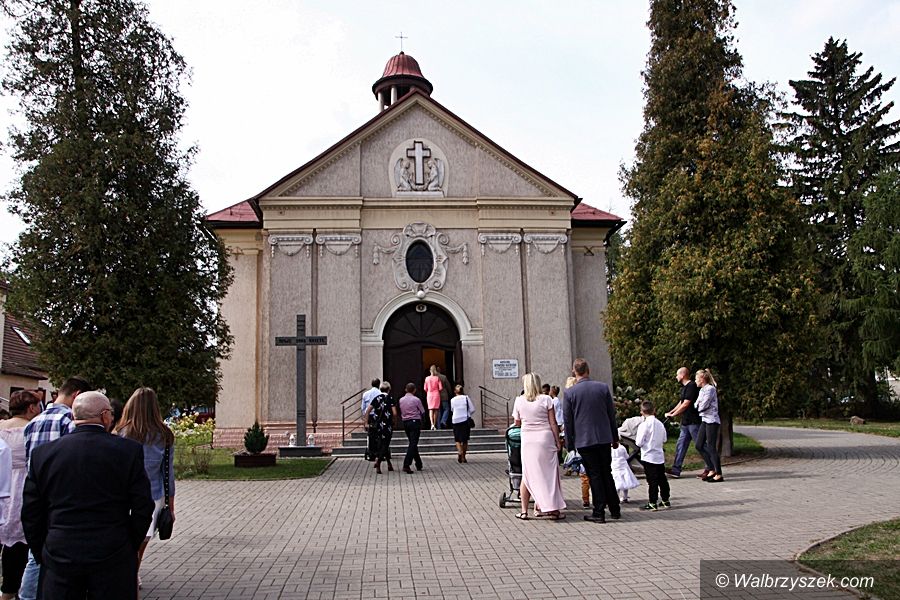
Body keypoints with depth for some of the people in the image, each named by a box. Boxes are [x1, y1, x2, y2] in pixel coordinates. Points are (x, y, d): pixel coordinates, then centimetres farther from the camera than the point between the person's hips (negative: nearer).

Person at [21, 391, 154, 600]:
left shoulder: (43, 453, -1)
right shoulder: (129, 450, -8)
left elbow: (30, 513, 4)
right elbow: (143, 507, -7)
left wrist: (42, 555, 15)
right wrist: (131, 548, 8)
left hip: (59, 559, 2)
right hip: (113, 559, -2)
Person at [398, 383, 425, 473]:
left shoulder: (401, 400, 7)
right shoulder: (416, 400, -7)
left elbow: (400, 412, 10)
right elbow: (422, 412, -1)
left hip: (405, 422, 6)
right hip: (415, 422, -6)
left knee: (412, 443, 16)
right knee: (413, 444, -7)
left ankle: (419, 465, 24)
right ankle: (406, 465, -18)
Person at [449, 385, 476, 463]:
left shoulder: (452, 400, 0)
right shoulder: (466, 398, -3)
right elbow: (472, 409, -3)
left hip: (456, 420, 0)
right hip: (465, 420, 0)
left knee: (457, 439, 9)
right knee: (465, 440, 10)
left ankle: (460, 452, -18)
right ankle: (463, 457, 12)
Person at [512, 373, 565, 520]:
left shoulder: (519, 401, 1)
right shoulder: (545, 399, -4)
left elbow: (517, 423, 12)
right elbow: (553, 423, -4)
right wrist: (557, 441, 3)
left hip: (527, 440, 2)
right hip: (545, 438, -2)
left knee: (528, 475, 9)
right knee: (548, 474, 7)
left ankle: (524, 511, 12)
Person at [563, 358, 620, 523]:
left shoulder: (569, 393, -7)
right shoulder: (603, 387, 0)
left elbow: (568, 421, -3)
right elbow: (612, 414, 6)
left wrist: (569, 443, 6)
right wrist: (615, 438, 15)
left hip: (584, 440, -3)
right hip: (604, 438, 3)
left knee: (594, 476, 5)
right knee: (607, 474, 15)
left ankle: (599, 513, 7)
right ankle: (615, 510, 21)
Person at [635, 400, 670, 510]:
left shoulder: (644, 425, -16)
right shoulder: (660, 424, 4)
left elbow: (639, 442, -17)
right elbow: (664, 440, 14)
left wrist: (636, 440, 4)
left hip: (648, 457, -6)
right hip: (660, 456, 6)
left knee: (652, 481, -3)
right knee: (662, 479, 14)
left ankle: (653, 503, 2)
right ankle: (665, 500, 23)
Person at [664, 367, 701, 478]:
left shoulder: (691, 386, -15)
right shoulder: (684, 387, 17)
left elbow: (686, 404, -18)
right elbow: (681, 403, 24)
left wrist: (673, 414, -10)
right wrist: (671, 412, 16)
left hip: (693, 422, -10)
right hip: (686, 422, 10)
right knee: (680, 445, 8)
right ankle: (676, 469, 9)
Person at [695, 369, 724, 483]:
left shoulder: (710, 389, -14)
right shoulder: (702, 390, 15)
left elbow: (703, 406, -17)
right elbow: (697, 405, 12)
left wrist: (698, 405, 2)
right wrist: (699, 405, -8)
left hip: (712, 421, -10)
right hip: (705, 420, 10)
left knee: (711, 447, -6)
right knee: (699, 445, 9)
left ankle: (718, 474, 1)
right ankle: (711, 470, 17)